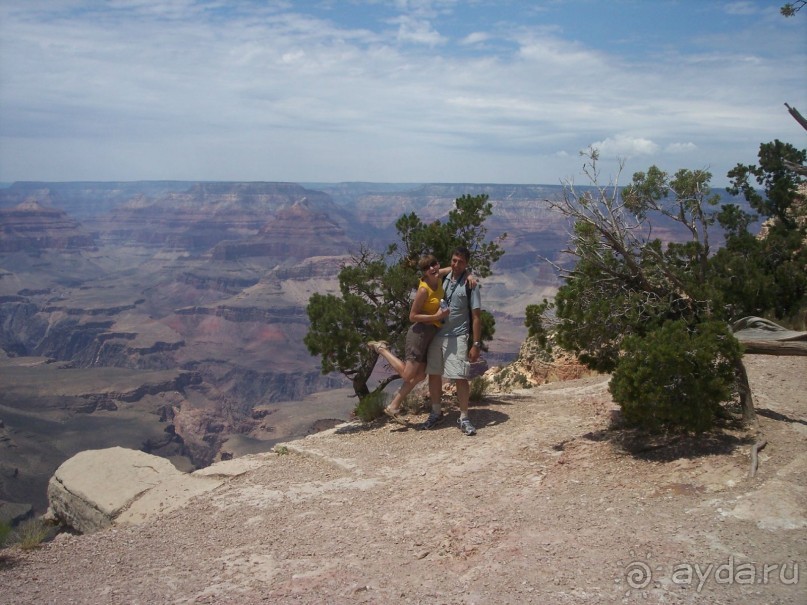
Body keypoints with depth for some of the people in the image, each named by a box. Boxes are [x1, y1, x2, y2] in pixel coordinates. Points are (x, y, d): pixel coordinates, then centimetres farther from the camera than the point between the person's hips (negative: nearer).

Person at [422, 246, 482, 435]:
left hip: (457, 338, -5)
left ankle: (464, 418, 4)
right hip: (436, 335, 5)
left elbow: (476, 317, -8)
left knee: (460, 377, -7)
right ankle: (436, 413, 25)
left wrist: (476, 344, -13)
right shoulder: (443, 279, 7)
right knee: (434, 374, 9)